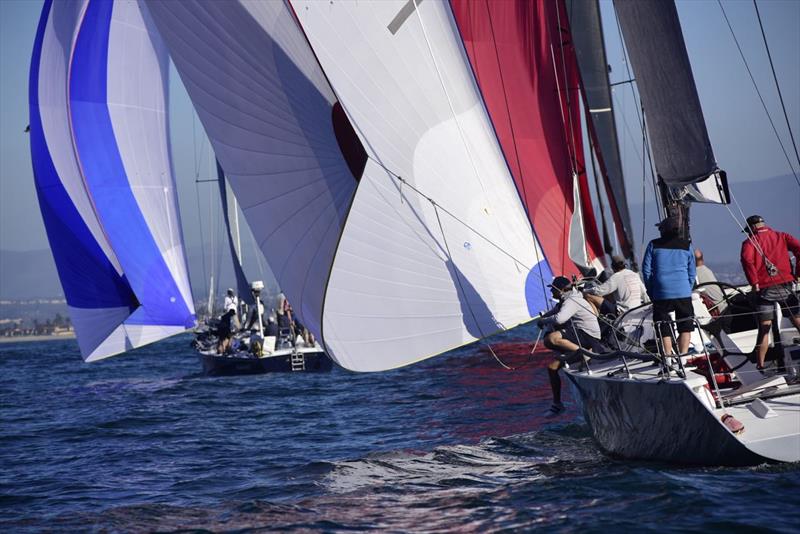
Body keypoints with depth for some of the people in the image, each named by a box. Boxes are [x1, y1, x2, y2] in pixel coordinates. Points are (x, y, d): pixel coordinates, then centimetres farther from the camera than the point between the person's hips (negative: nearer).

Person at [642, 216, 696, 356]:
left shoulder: (653, 245, 2)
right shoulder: (687, 245, 5)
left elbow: (646, 269, 3)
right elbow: (692, 273, 8)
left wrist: (651, 292, 12)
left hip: (661, 293, -1)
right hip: (683, 292, 1)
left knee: (663, 328, 6)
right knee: (685, 327, 9)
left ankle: (668, 356, 2)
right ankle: (683, 355, 0)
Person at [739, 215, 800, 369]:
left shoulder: (750, 241, 3)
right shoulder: (781, 237, 12)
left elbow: (747, 259, -17)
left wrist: (754, 282, -11)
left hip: (765, 289, -1)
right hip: (785, 286, 1)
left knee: (764, 329, 6)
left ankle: (760, 364, 7)